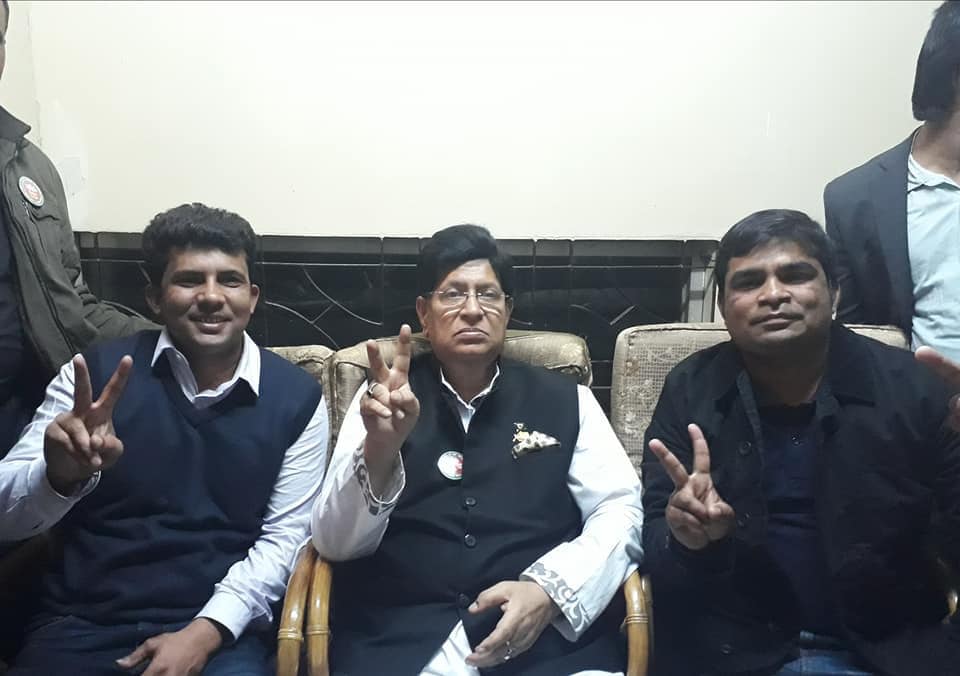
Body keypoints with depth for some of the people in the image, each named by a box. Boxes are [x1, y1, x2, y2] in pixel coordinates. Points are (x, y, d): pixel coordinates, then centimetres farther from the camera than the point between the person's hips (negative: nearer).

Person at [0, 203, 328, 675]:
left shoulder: (297, 397, -1)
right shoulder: (95, 374, -1)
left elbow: (284, 535, 0)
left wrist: (204, 632, -12)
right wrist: (61, 473, -26)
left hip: (219, 626, 0)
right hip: (82, 620, 1)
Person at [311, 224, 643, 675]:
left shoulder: (565, 400, 9)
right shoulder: (385, 400, 7)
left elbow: (621, 511, 3)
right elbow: (334, 543, 0)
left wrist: (550, 589, -14)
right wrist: (378, 449, -19)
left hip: (547, 630, 0)